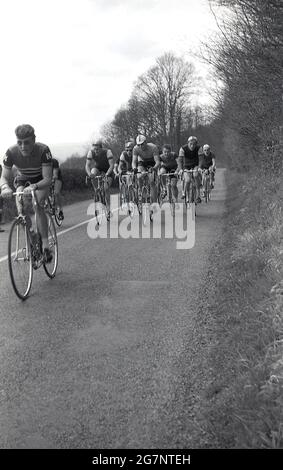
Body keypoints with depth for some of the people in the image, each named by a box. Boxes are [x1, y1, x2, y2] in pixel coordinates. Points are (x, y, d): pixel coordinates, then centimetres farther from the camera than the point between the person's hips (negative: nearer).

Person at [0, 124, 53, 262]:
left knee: (37, 205, -26)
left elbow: (47, 179, -35)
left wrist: (33, 187, -54)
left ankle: (45, 245, -21)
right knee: (20, 207, -22)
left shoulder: (43, 150, -34)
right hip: (22, 180, 3)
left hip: (41, 180, -2)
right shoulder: (11, 152, -27)